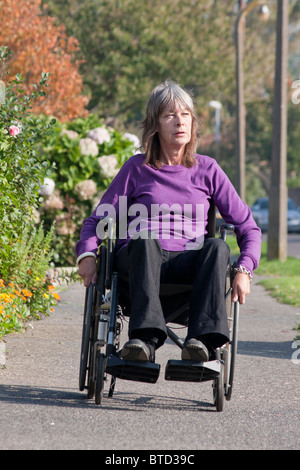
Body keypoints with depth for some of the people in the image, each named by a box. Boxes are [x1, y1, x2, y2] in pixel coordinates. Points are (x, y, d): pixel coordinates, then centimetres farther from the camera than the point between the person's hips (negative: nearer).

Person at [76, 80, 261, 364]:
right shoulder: (137, 168, 13)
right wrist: (87, 254, -6)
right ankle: (146, 338, -51)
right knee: (145, 241, -37)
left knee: (217, 247, -33)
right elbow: (98, 220, 16)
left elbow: (247, 226, 15)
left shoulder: (207, 169, 15)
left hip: (188, 263, 1)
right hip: (139, 257, -1)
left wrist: (244, 270, -4)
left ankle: (205, 339, -47)